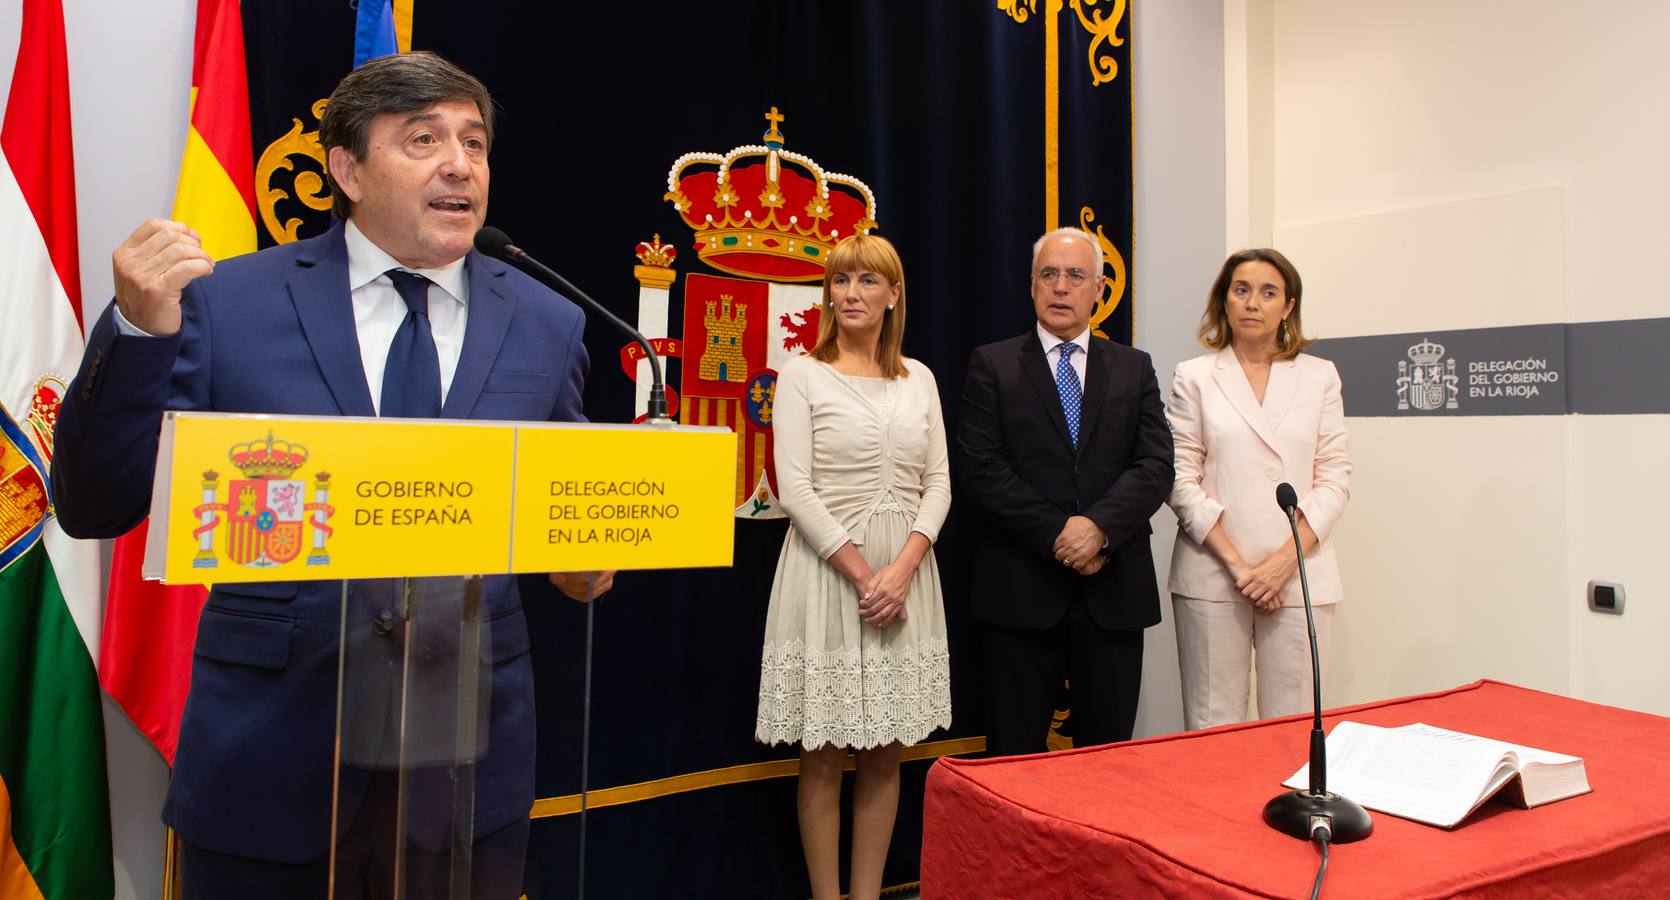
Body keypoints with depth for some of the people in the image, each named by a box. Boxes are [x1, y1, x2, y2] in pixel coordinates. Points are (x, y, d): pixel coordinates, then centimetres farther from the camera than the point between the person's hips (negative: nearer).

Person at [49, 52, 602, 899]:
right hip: (265, 756, -1)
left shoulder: (549, 325, 1)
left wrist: (583, 561, -12)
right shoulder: (228, 300, -4)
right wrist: (139, 329, -18)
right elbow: (94, 508, -5)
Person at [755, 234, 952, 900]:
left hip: (904, 573, 4)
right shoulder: (802, 374, -1)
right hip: (828, 569, -4)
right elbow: (794, 487, -9)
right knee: (825, 756, 4)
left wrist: (903, 569, -10)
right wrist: (861, 574, -15)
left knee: (886, 753, 10)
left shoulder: (918, 379, 10)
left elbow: (938, 482, 5)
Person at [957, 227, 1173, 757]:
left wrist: (1100, 526, -17)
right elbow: (982, 468, -6)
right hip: (1022, 589, -2)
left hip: (1113, 591, 3)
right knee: (1015, 756, 6)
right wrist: (1057, 535, -13)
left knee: (1109, 751, 11)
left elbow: (1156, 466, 0)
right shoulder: (992, 365, 4)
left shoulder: (1134, 369, 12)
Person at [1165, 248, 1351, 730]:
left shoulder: (1319, 376, 11)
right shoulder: (1194, 377, 6)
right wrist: (1237, 564, -8)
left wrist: (1287, 559, -7)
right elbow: (1181, 479, 0)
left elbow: (1335, 477, 6)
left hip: (1299, 577, 1)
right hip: (1212, 576, -1)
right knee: (1212, 727, 1)